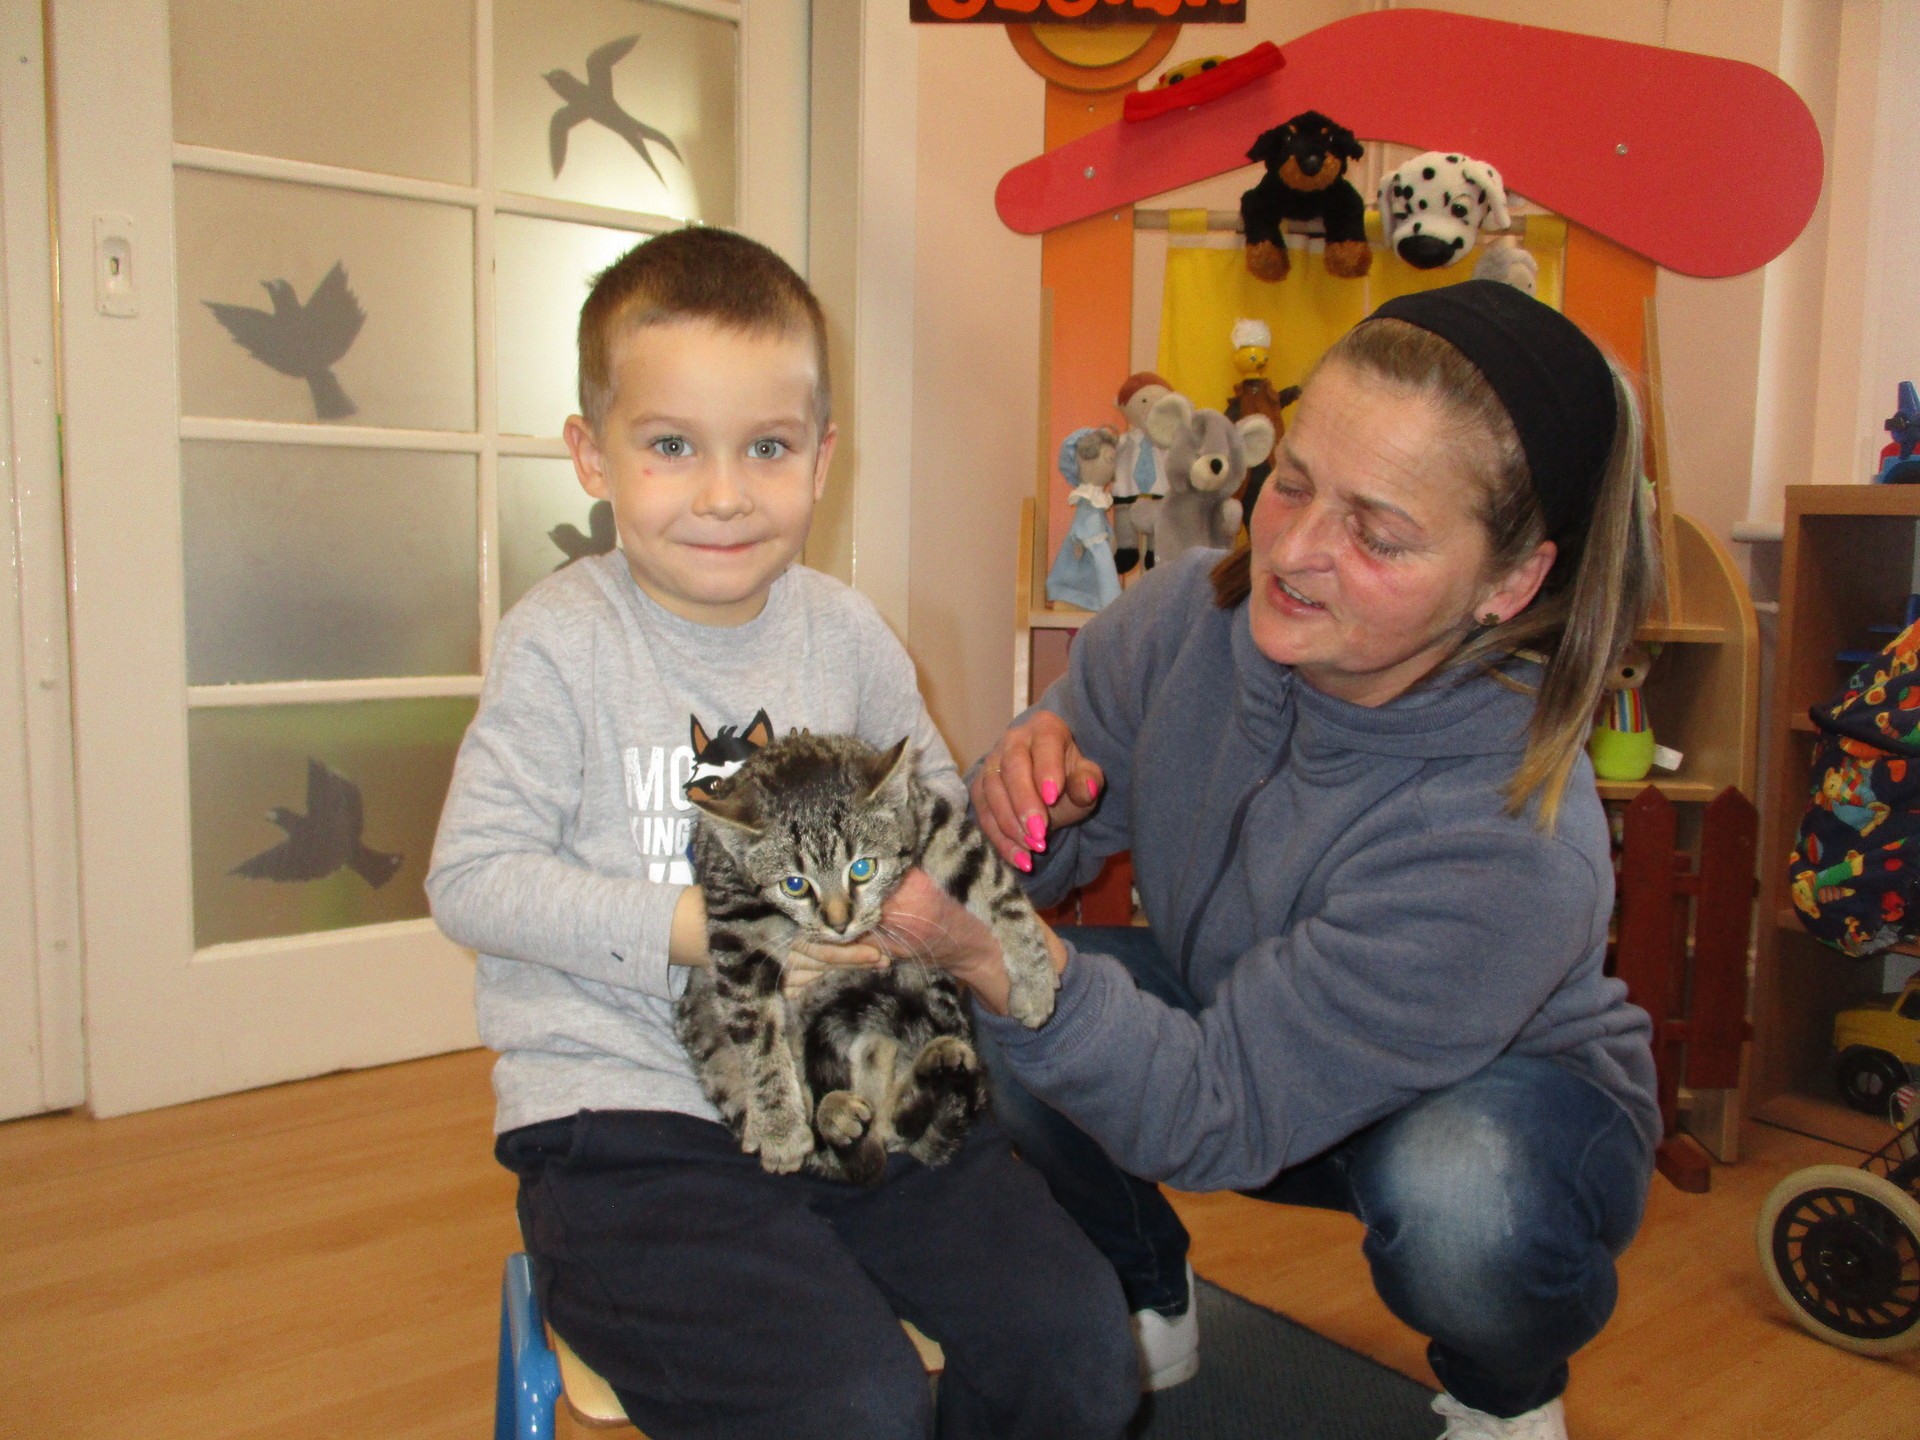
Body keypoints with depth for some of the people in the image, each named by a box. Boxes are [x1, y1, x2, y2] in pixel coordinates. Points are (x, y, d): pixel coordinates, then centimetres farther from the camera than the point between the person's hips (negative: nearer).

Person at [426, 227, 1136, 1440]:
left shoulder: (845, 633, 4)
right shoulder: (563, 644, -9)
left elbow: (935, 796, 16)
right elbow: (473, 878, -10)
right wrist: (692, 928, -19)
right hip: (629, 1119, -4)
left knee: (1075, 1332, -4)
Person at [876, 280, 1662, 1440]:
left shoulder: (1512, 850, -37)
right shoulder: (1186, 622, -22)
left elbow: (1218, 1112, -36)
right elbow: (1054, 845, -10)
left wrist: (1013, 965, -52)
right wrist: (1023, 801, -35)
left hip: (1508, 1097, -3)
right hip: (1234, 1027, 4)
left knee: (1459, 1204, -38)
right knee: (964, 1021, -20)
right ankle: (1150, 1301, 11)